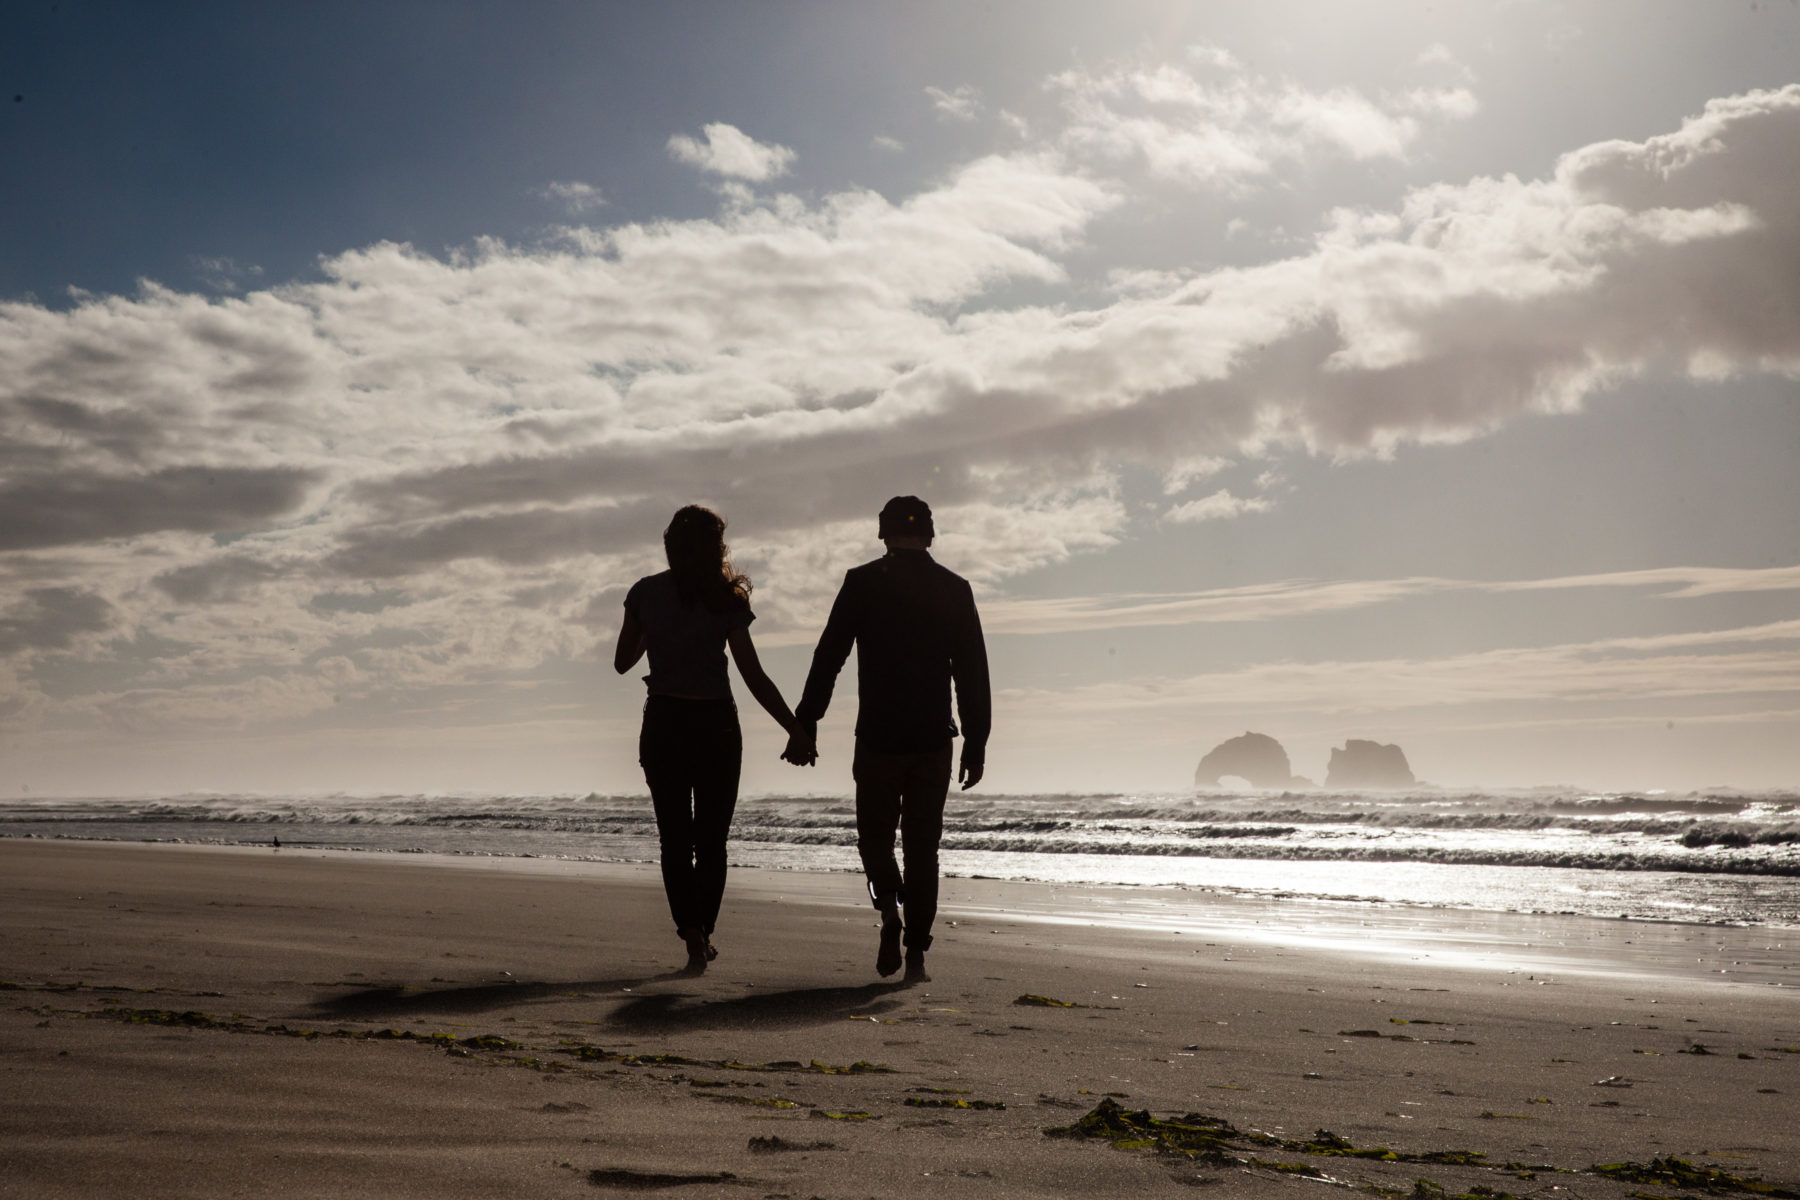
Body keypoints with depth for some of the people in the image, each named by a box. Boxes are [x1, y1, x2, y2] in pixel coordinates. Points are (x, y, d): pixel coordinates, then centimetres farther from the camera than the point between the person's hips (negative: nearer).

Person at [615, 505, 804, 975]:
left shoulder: (645, 593, -2)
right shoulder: (726, 600, -7)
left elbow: (622, 662, 6)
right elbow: (754, 677, -10)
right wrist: (797, 730, -5)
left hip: (664, 725, 1)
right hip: (715, 725, -1)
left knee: (675, 839, 6)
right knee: (711, 840, 13)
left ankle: (691, 931, -9)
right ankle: (704, 933, 17)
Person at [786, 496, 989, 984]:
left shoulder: (862, 582, -1)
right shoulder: (955, 589, 4)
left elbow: (828, 657, -4)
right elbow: (973, 674, 3)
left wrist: (804, 725, -1)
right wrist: (976, 742, 7)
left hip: (877, 740, -1)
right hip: (934, 741, 1)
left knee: (875, 834, 15)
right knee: (922, 847, 10)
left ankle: (889, 909, -11)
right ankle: (915, 953, 8)